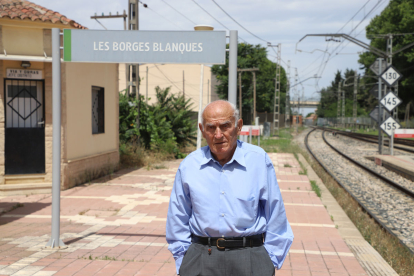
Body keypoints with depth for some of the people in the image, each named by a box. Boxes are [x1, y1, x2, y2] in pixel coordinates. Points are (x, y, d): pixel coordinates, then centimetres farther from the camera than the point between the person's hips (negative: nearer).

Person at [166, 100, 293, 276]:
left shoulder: (259, 160, -1)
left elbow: (276, 217, 4)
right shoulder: (189, 166, 2)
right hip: (200, 260, 1)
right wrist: (183, 262, 8)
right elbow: (177, 220, 10)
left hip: (249, 259, -1)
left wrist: (271, 260, 4)